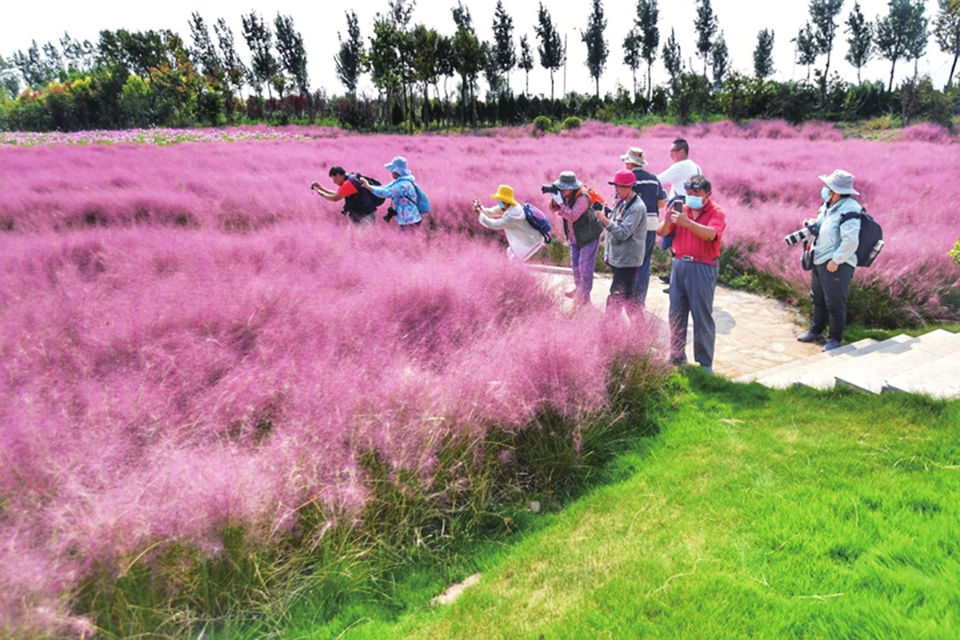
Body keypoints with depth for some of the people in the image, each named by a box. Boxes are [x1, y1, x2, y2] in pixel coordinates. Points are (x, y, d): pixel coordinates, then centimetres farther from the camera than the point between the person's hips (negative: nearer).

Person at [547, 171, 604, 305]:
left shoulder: (582, 198, -28)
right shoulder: (566, 195, -3)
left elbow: (572, 216, -36)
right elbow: (553, 208, -2)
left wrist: (560, 202, -36)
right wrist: (554, 197, -20)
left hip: (589, 237, -8)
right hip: (574, 237, 8)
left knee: (585, 266, -4)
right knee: (575, 264, 17)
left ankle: (585, 296, 6)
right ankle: (577, 290, 34)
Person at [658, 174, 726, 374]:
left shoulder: (716, 212, -3)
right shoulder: (682, 209, 10)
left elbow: (710, 234, -23)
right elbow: (661, 232, 3)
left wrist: (687, 222, -35)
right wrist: (669, 217, -17)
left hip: (702, 268, -5)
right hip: (679, 264, 5)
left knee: (702, 316, -1)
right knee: (676, 314, 9)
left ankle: (705, 363, 7)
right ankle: (676, 356, 20)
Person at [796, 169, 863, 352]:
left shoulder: (849, 209, -19)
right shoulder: (828, 205, 9)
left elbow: (851, 241, -25)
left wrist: (836, 260, -21)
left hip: (837, 265, -10)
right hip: (819, 260, 10)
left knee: (835, 303, -1)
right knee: (818, 299, 20)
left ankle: (835, 339, 11)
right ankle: (816, 331, 35)